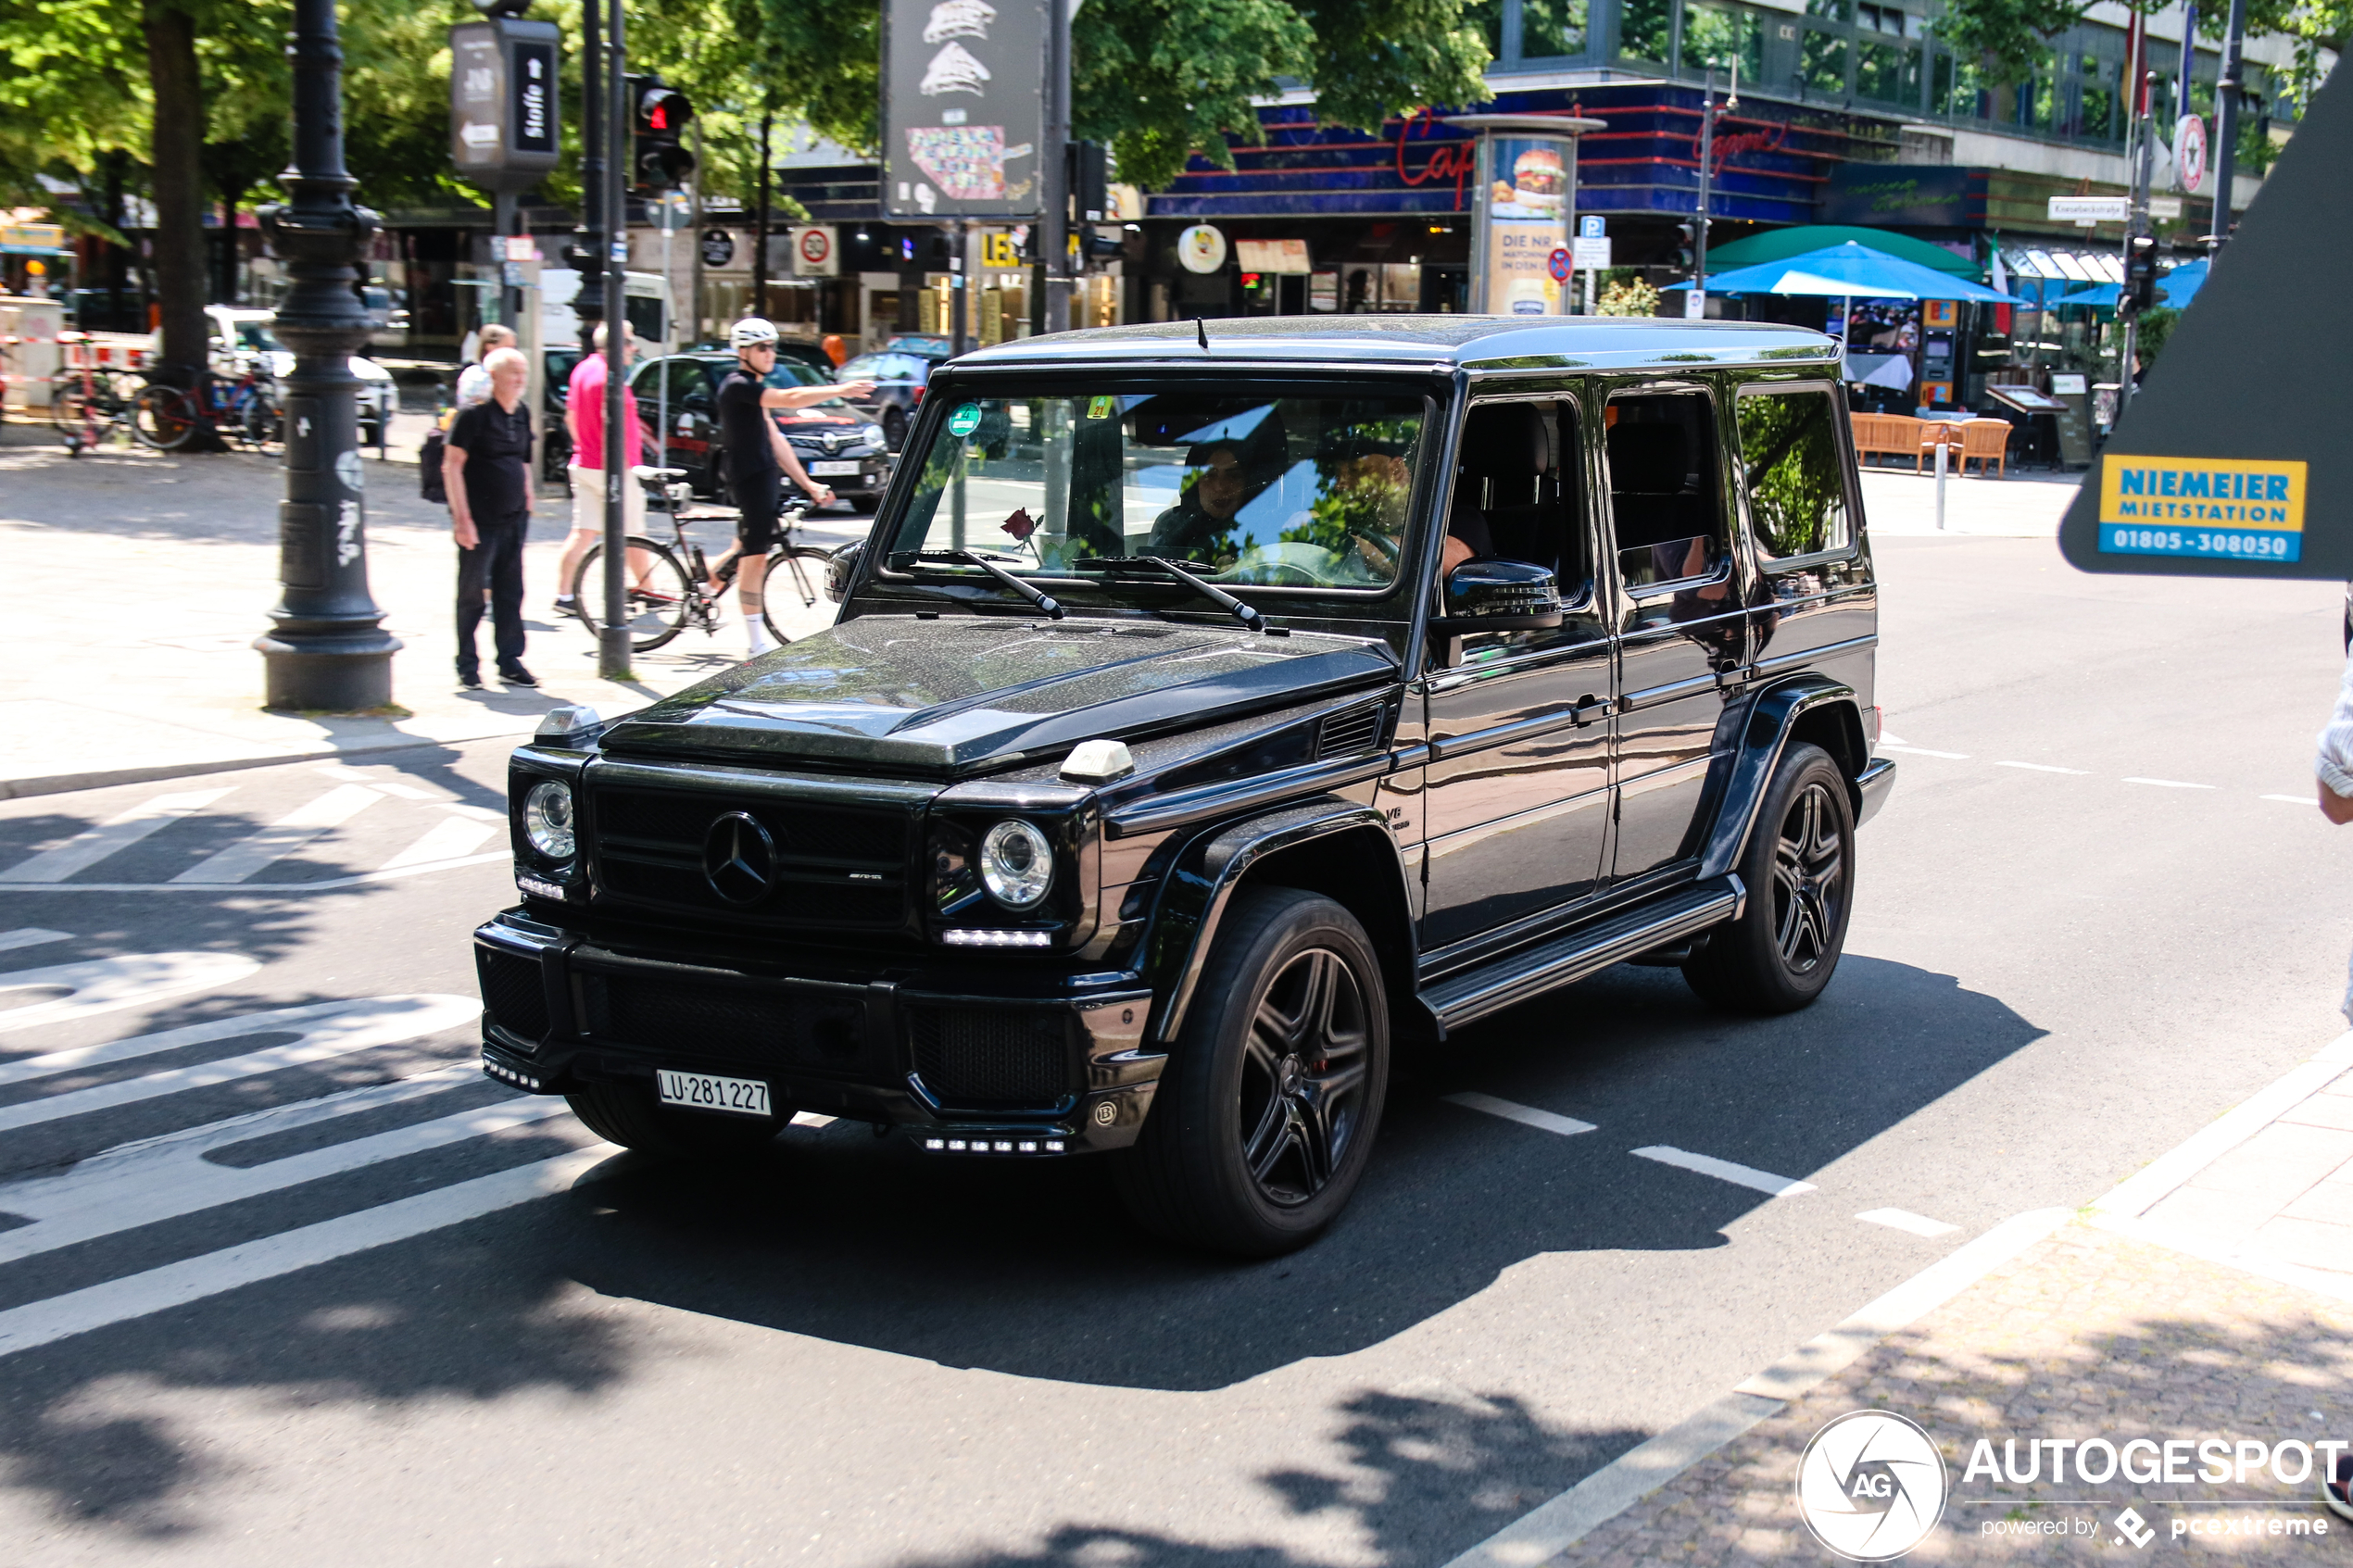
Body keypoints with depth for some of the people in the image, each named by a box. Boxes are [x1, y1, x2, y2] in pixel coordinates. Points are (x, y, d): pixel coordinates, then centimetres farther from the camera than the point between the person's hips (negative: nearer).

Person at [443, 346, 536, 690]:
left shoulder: (522, 414, 11)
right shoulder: (474, 413, -10)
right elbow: (452, 466, -13)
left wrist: (527, 503, 17)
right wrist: (462, 517, -17)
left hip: (514, 519, 7)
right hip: (480, 521, -6)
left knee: (510, 592, 9)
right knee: (472, 594, 1)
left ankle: (510, 662, 16)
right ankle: (467, 667, 9)